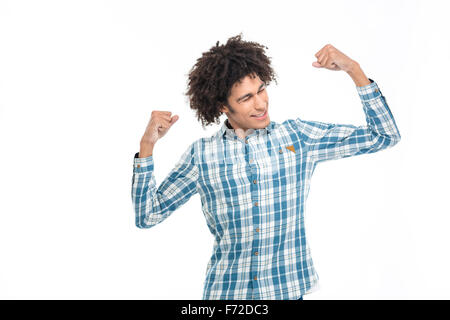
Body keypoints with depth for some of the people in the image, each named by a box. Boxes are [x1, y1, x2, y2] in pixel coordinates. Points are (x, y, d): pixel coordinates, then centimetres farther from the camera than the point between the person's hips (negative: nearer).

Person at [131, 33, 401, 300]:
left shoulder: (299, 137, 0)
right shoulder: (201, 155, -1)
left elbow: (384, 136, 1)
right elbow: (148, 215, 0)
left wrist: (353, 69, -7)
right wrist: (147, 145, -9)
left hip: (287, 290, 0)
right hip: (225, 291, 0)